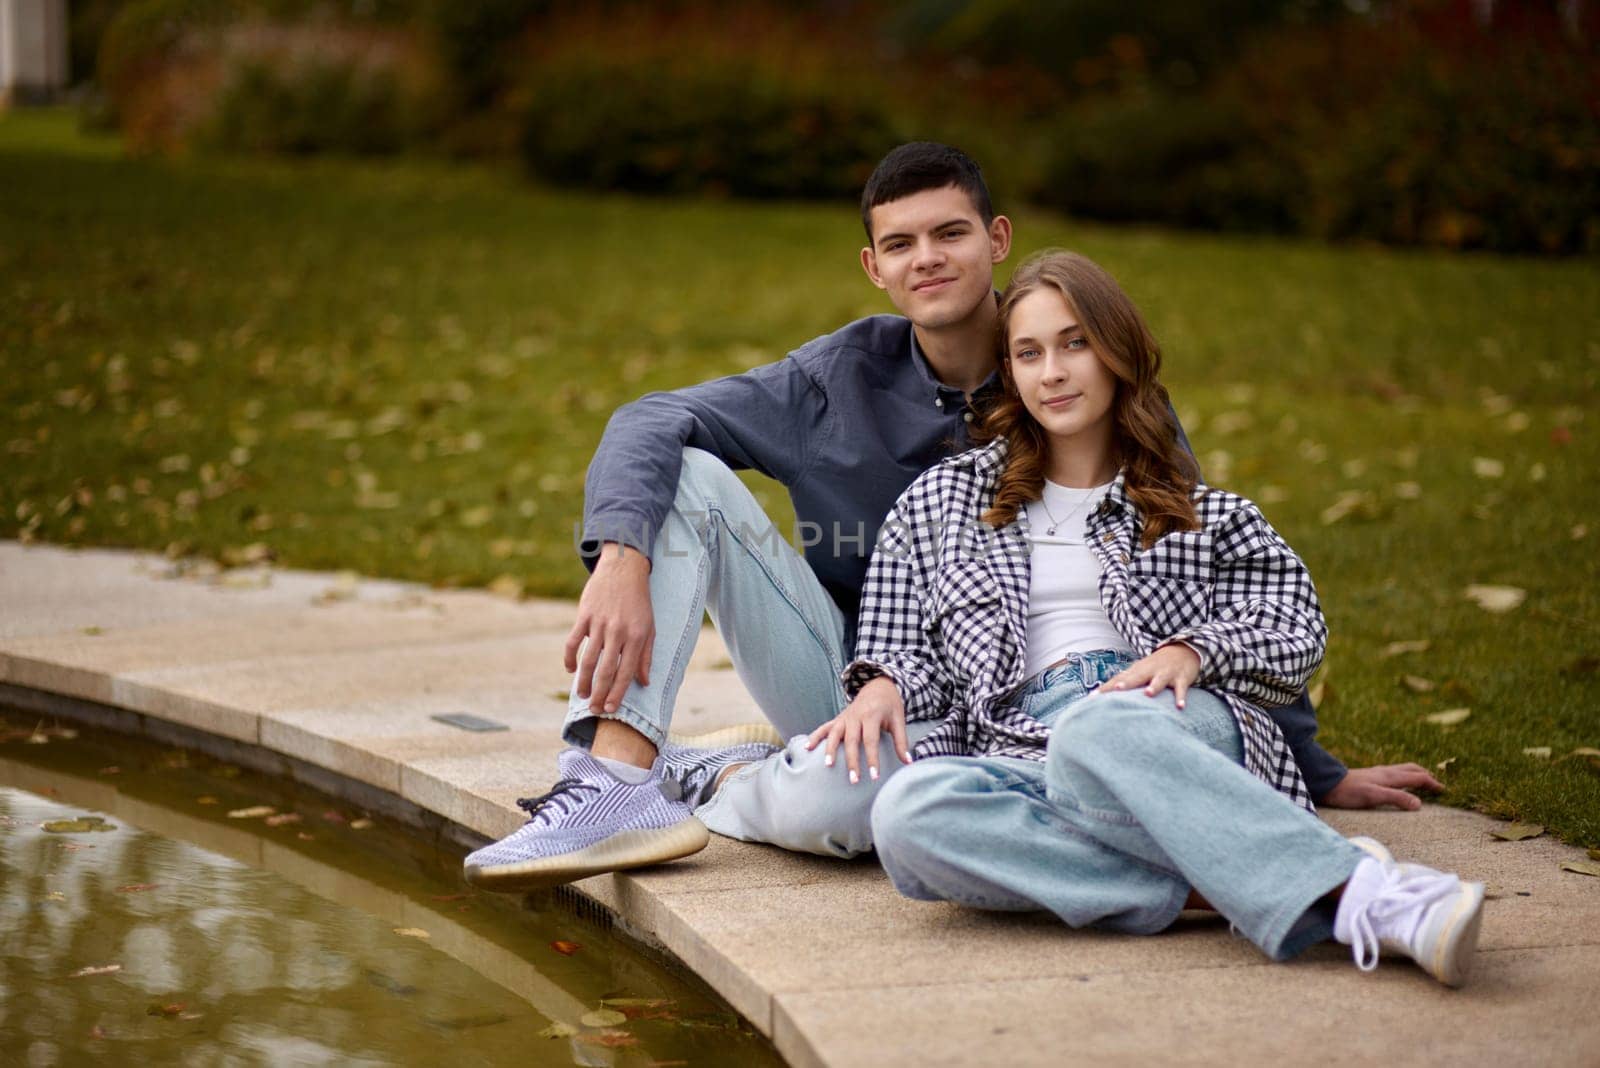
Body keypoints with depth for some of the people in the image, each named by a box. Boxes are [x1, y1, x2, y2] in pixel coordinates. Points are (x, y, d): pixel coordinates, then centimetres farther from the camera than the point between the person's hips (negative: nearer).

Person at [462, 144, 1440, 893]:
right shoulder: (845, 377, -3)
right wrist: (623, 560, -30)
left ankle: (704, 783, -3)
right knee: (685, 477, -15)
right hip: (840, 667, 4)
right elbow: (652, 422, -8)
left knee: (830, 801, -39)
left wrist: (1317, 771, -2)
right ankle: (617, 777, -26)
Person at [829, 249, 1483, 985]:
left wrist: (1189, 651, -7)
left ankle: (1354, 890, -52)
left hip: (1179, 731, -1)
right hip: (1024, 750, 1)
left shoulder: (1198, 514, 24)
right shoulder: (941, 502, 26)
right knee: (906, 812, -36)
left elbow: (1298, 627, 12)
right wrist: (882, 686, 0)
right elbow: (901, 647, 24)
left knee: (1095, 731, -40)